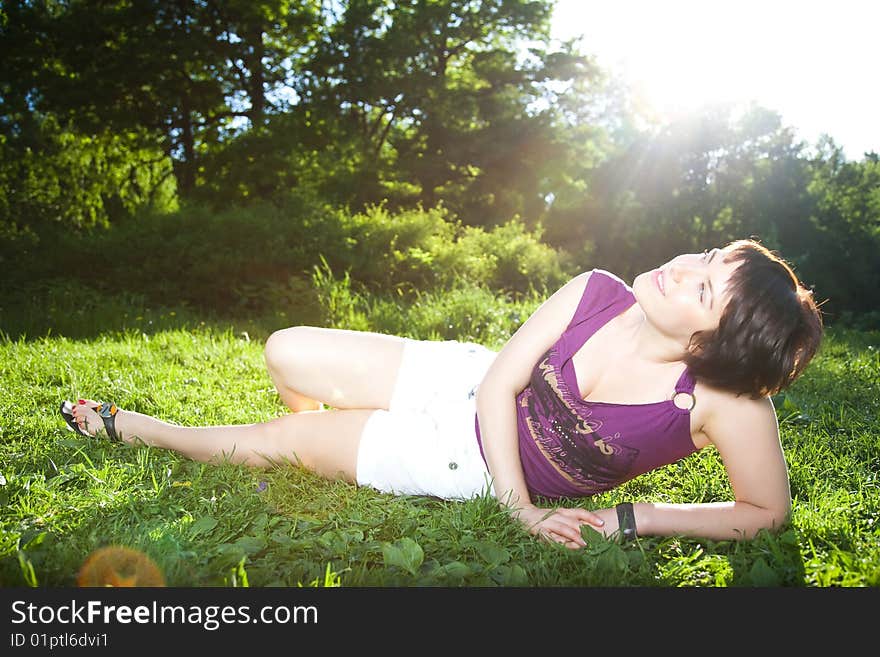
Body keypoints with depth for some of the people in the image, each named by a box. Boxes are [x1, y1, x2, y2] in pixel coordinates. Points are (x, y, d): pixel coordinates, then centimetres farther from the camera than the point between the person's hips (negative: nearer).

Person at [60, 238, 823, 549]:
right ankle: (326, 450, 38)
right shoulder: (595, 293, -20)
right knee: (286, 355, 1)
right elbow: (500, 382, -13)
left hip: (474, 471, -3)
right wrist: (522, 509, -18)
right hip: (467, 386, 3)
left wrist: (630, 520, -20)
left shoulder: (730, 404, -27)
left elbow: (769, 511, -13)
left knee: (276, 441, 0)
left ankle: (121, 424, 30)